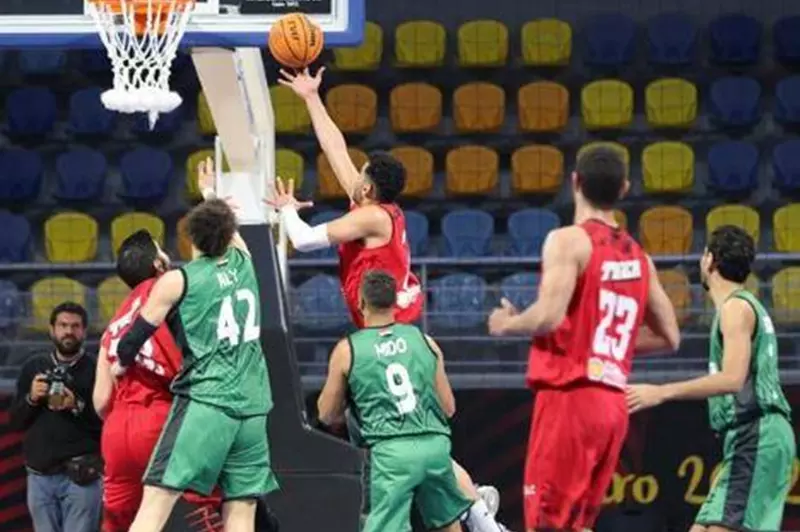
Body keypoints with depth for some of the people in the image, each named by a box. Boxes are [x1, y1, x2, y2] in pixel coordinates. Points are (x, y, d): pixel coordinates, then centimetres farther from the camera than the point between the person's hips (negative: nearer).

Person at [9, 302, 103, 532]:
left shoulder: (96, 370, -1)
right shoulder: (33, 368, 12)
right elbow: (15, 421, 13)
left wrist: (78, 407, -19)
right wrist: (31, 399, -5)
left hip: (81, 476, -4)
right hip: (40, 475, 4)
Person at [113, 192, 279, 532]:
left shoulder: (178, 281, 0)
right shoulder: (243, 263, 12)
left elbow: (140, 333, 5)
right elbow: (231, 236, 36)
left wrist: (121, 363, 26)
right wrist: (215, 204, 56)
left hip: (204, 403, -4)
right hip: (253, 406, 4)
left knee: (156, 501, -9)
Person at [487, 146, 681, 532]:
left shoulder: (568, 240, -8)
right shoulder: (638, 257, 14)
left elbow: (548, 316, -20)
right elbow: (668, 337, 18)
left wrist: (506, 324, -1)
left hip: (570, 396, -7)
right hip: (613, 405, 7)